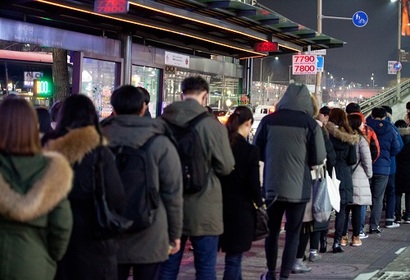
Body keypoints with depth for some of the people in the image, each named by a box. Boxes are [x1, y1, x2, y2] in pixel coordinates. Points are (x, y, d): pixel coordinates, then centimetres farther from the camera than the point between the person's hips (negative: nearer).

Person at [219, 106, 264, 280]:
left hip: (218, 206, 5)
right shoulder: (250, 151, -13)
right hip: (240, 209, -5)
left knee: (234, 256, 21)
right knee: (233, 259, 3)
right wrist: (259, 204, 4)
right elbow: (253, 184, -12)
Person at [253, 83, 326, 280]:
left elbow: (257, 151, 4)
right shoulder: (310, 123, -8)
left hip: (272, 187, 2)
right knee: (293, 233, 7)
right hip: (298, 188, -2)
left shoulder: (268, 121, -4)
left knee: (272, 230, 17)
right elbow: (319, 158, -6)